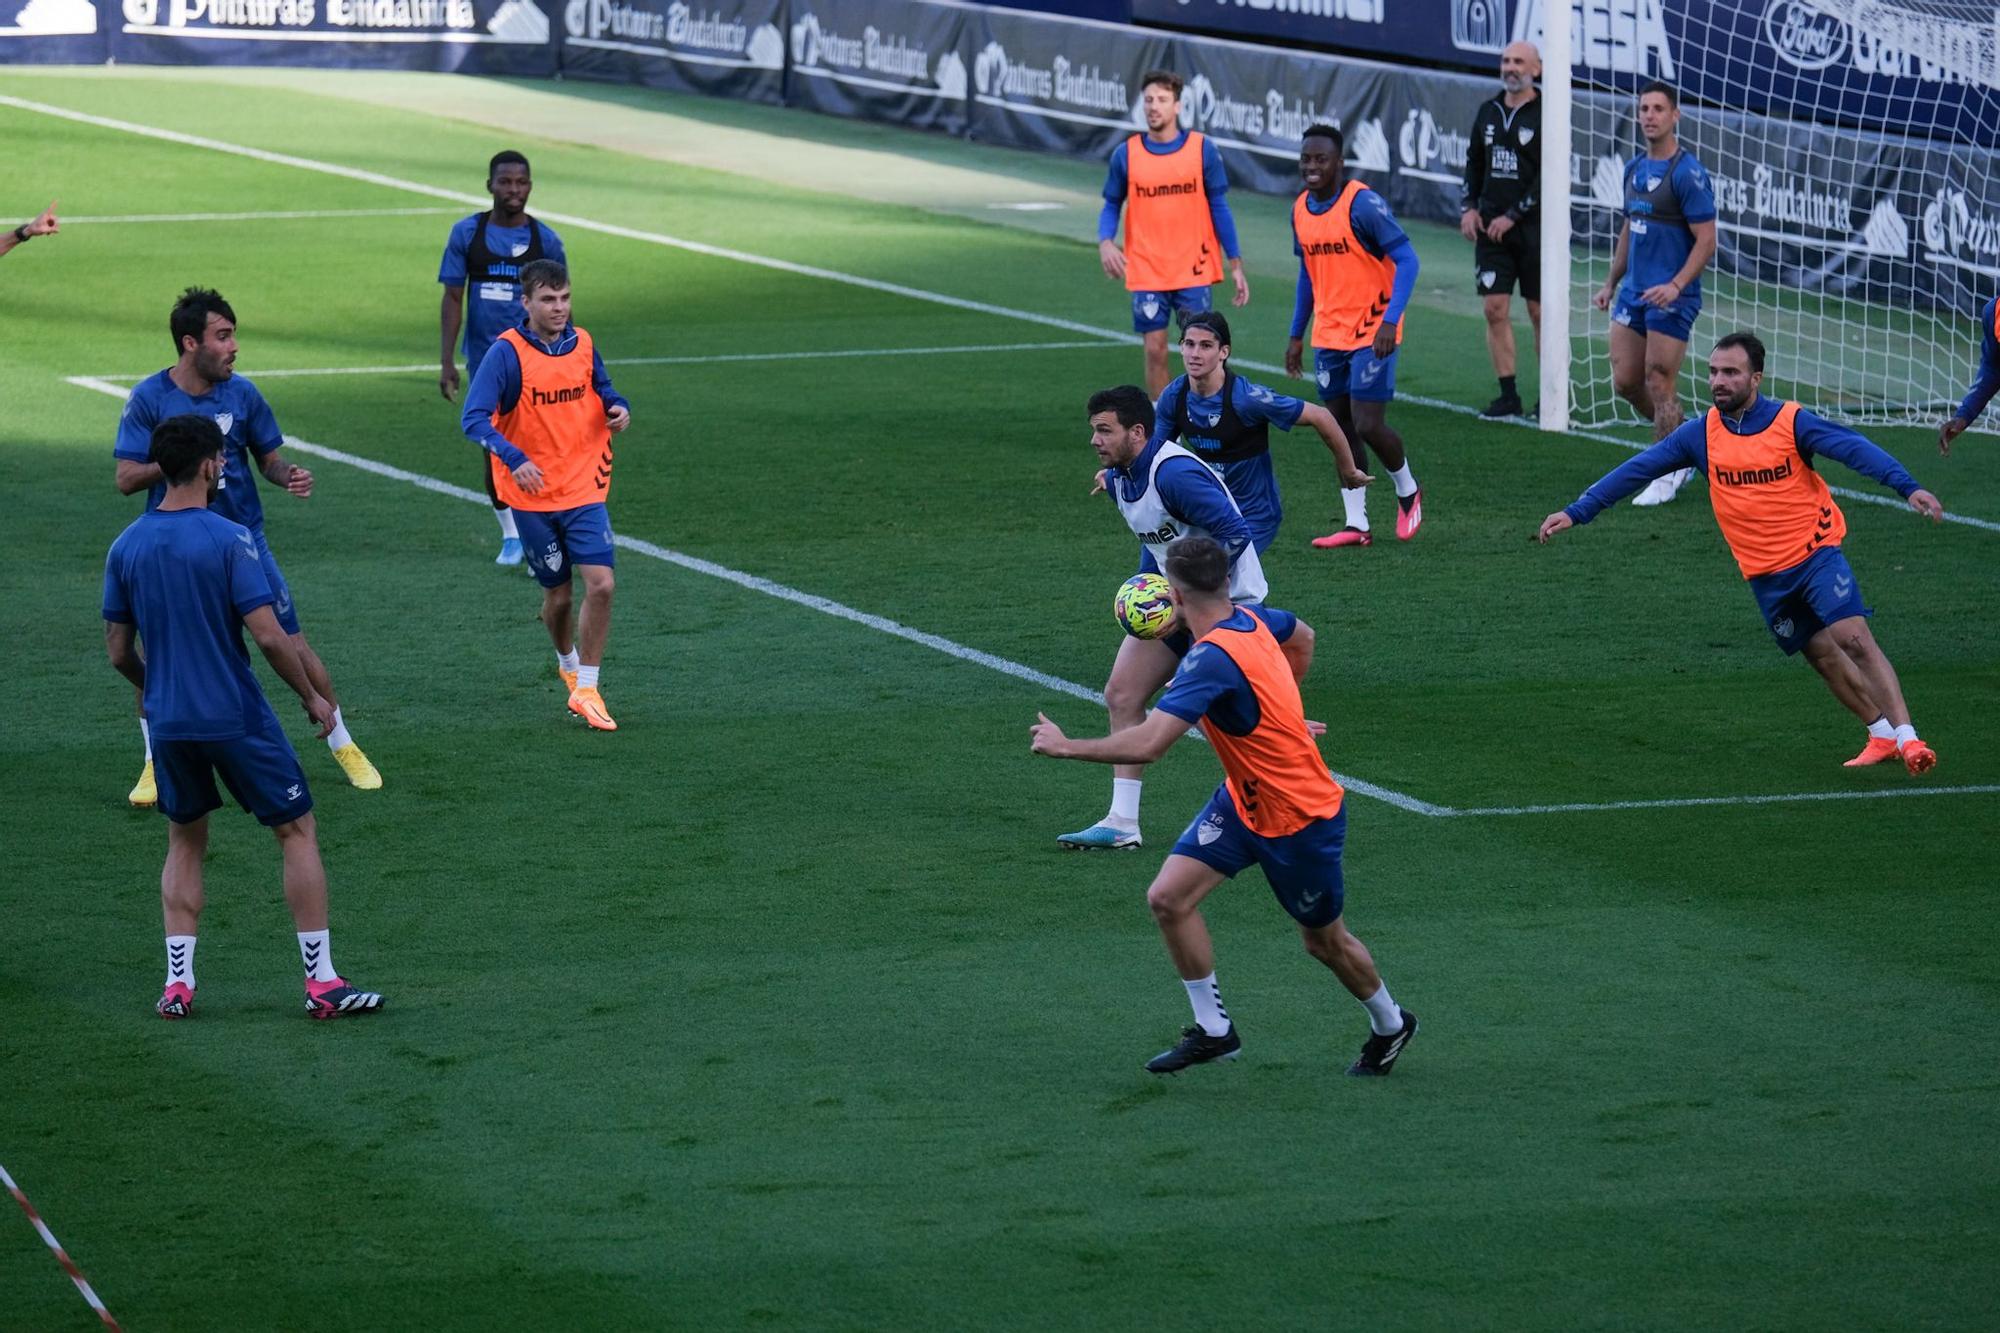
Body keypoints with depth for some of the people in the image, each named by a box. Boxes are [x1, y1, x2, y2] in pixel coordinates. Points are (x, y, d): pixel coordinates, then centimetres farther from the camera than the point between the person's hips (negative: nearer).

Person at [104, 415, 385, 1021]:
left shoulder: (126, 547, 1)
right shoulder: (229, 540, -14)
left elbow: (119, 652, 7)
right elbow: (269, 635, -17)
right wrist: (312, 697, -3)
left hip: (169, 722, 5)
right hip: (237, 719, -5)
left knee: (185, 843, 21)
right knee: (298, 833, 7)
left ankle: (178, 982, 12)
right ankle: (322, 982, 5)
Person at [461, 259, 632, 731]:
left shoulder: (583, 345, 1)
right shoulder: (507, 352, -14)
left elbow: (601, 391, 20)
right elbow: (474, 418, -19)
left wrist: (618, 409, -4)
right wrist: (513, 459, -34)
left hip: (584, 488, 3)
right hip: (532, 494, -3)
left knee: (600, 584, -12)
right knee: (557, 594, 9)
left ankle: (585, 689, -1)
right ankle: (568, 664, 39)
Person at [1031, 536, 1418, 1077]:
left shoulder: (1213, 657, -33)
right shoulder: (1249, 617, -7)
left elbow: (1147, 744, -40)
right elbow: (1302, 636, 18)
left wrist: (1065, 746, -26)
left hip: (1301, 819, -8)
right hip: (1244, 800, 8)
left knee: (1324, 941, 13)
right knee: (1168, 897, -3)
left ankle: (1390, 1025, 40)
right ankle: (1213, 1031, 9)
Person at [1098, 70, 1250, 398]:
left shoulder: (1201, 148, -2)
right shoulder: (1126, 154, 1)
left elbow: (1218, 207, 3)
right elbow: (1111, 206, 8)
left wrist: (1235, 264, -1)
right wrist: (1105, 242, -13)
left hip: (1194, 270, -1)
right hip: (1146, 273, 1)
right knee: (1155, 351, 3)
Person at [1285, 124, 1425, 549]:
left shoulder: (1363, 204, -16)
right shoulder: (1301, 210, 6)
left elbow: (1407, 260, -18)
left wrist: (1390, 322, -27)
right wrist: (1297, 335, 17)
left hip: (1372, 334, -7)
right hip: (1328, 335, 7)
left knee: (1368, 426, -10)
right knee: (1341, 429, 5)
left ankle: (1407, 490, 18)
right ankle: (1355, 524, 11)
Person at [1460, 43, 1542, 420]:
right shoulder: (1488, 111, 12)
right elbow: (1474, 163, 20)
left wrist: (1513, 216, -14)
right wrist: (1468, 207, 6)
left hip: (1533, 226, -5)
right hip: (1490, 227, 5)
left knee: (1541, 312, -1)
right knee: (1495, 310, 0)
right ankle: (1508, 395, 5)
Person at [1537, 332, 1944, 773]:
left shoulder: (1791, 422, -12)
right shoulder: (1702, 434, -1)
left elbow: (1855, 449, -22)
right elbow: (1638, 469, 2)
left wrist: (1907, 487, -37)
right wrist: (1577, 512, -2)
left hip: (1816, 552, -4)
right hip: (1765, 574, 4)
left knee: (1854, 639, -17)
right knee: (1823, 655, 6)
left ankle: (1906, 737, -18)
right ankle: (1882, 736, 19)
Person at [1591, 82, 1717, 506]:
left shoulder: (1687, 173, -13)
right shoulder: (1635, 169, 12)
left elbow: (1706, 241, -15)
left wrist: (1676, 285, -25)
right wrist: (1611, 284, 21)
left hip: (1669, 298, -8)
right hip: (1633, 293, 8)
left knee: (1659, 384, -6)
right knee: (1625, 381, 7)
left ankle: (1666, 475, 7)